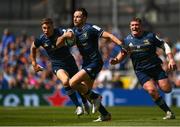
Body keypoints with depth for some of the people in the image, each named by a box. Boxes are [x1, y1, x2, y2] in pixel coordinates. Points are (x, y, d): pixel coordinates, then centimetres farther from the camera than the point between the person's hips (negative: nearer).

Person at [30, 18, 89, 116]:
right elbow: (33, 48, 11)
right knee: (65, 81, -30)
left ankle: (85, 103, 45)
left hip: (69, 62, 0)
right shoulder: (41, 39, -11)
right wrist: (34, 63, 11)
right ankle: (78, 106, -18)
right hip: (57, 65, 0)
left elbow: (70, 34, -42)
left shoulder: (60, 32, -19)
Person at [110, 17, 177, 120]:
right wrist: (117, 60, -7)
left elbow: (165, 46, 2)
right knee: (152, 90, -21)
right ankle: (169, 112, -9)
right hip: (141, 71, 0)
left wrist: (171, 59, -8)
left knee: (167, 89, -10)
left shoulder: (150, 36, -5)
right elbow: (124, 53, 14)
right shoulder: (127, 40, 1)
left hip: (155, 67, 0)